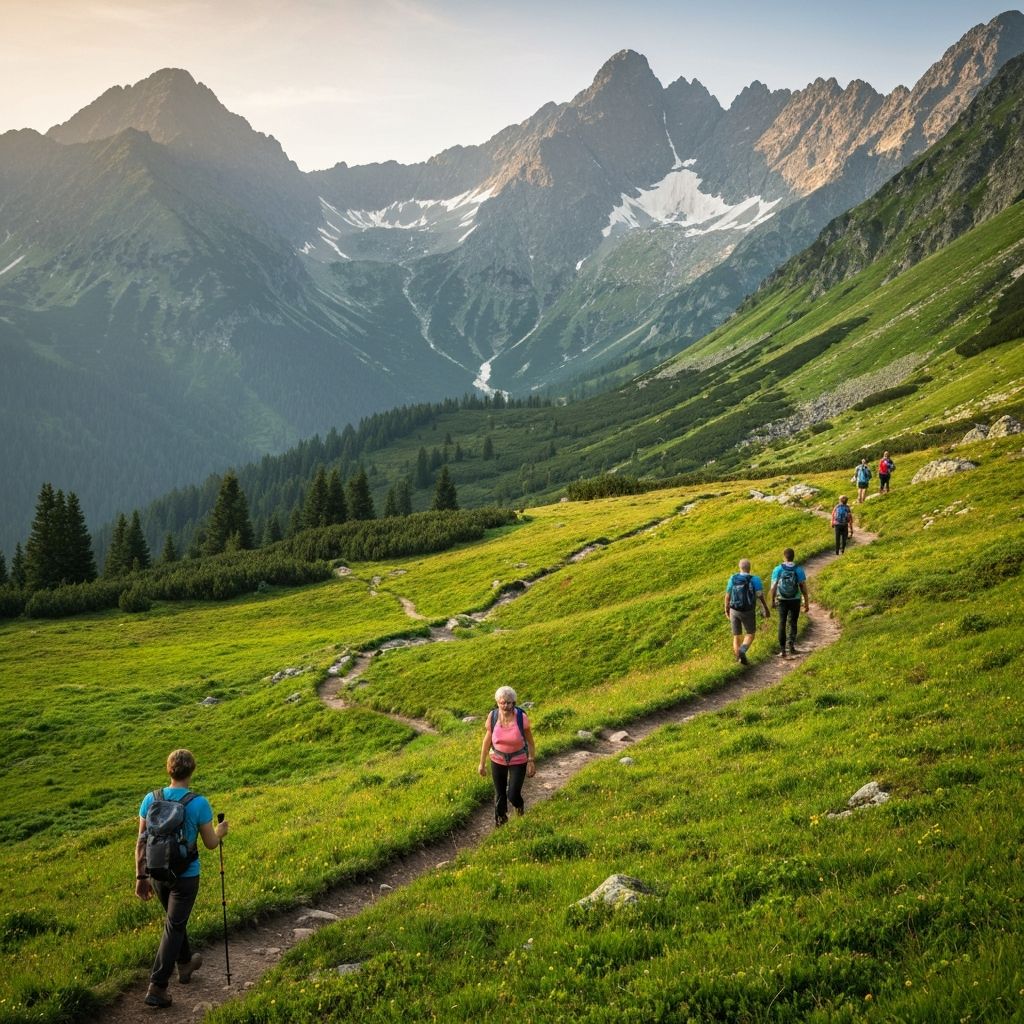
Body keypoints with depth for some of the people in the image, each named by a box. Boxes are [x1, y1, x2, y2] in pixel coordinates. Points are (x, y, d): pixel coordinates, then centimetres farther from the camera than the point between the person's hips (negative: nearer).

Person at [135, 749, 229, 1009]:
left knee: (175, 919, 26)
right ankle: (157, 988, 0)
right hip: (185, 876, -4)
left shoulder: (151, 799, -7)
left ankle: (185, 964, 44)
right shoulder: (199, 803, -18)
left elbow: (141, 842, -3)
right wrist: (220, 831, 14)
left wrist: (141, 877, 5)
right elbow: (210, 844, -8)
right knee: (174, 927, 4)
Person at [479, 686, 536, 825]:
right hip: (498, 760, 2)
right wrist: (482, 763, 2)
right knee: (500, 793, 14)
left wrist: (532, 762, -8)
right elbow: (487, 741, -5)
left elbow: (530, 741, -10)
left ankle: (518, 804, 38)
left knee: (513, 795, 0)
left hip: (518, 760, -2)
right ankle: (500, 819, 41)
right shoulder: (492, 717, -17)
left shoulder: (522, 717, -23)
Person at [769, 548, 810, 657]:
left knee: (782, 624, 8)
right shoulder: (799, 569, -6)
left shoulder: (777, 569, -6)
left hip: (782, 600, 0)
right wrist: (807, 602, 2)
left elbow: (773, 586, -4)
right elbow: (803, 587, -5)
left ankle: (782, 649, 5)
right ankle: (791, 644, -3)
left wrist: (773, 601, 7)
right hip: (795, 600, 0)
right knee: (792, 623, 15)